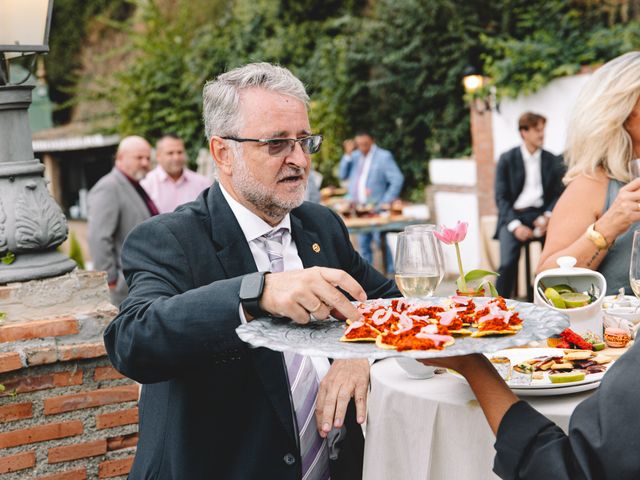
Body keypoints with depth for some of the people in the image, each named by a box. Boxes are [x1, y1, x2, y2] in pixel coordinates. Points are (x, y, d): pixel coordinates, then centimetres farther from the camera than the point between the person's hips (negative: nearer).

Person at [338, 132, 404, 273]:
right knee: (363, 243, 8)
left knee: (380, 241, -9)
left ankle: (390, 273, -3)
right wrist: (347, 155, 0)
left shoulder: (384, 156, -2)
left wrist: (386, 202, -11)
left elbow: (397, 180, -6)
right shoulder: (355, 156, 15)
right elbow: (343, 175, 10)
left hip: (376, 208, -5)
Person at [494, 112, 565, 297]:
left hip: (540, 216, 2)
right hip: (513, 216, -1)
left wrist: (547, 216, -12)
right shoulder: (507, 159, 6)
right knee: (507, 264, -26)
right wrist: (515, 225, -14)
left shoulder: (552, 161, 12)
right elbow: (501, 197, 1)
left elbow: (558, 194, 9)